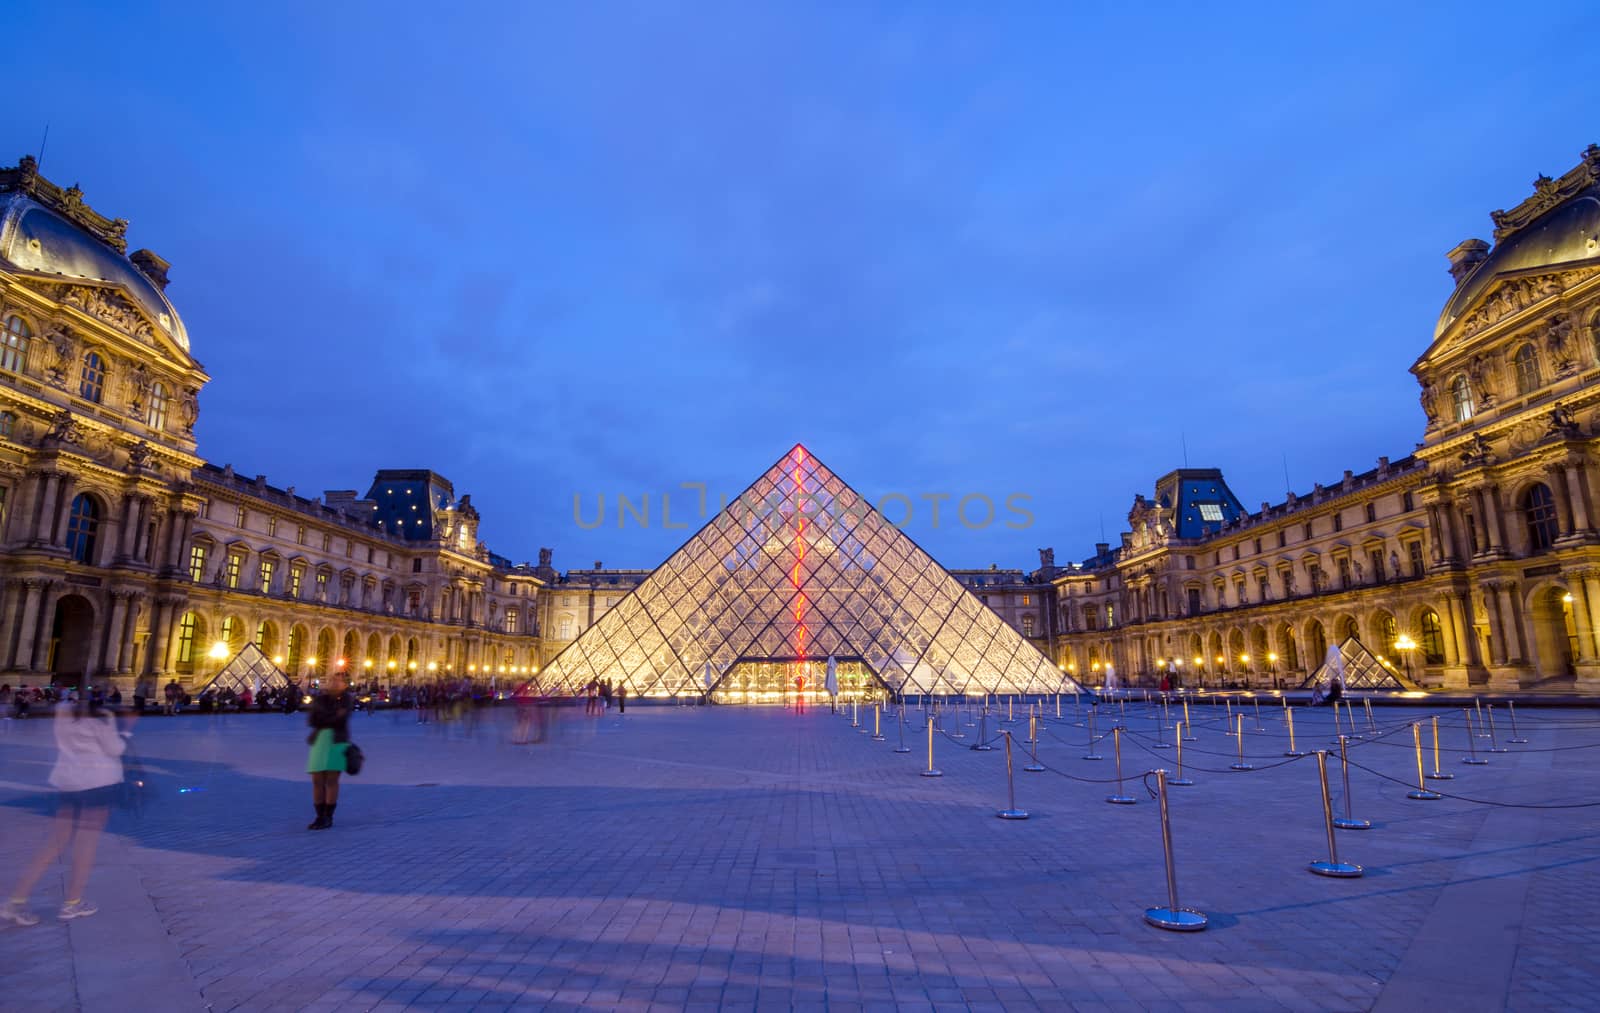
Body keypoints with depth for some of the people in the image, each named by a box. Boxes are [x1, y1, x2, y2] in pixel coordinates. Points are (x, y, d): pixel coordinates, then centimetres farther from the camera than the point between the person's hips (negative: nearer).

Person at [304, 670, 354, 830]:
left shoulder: (345, 698, 0)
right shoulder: (320, 698, 7)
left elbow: (342, 720, -12)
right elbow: (311, 720, -4)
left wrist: (322, 720, -5)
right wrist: (334, 717, -10)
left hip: (337, 742, -3)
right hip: (319, 741, 3)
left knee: (332, 780, -2)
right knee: (317, 780, 2)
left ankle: (328, 817, 6)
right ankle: (320, 816, 13)